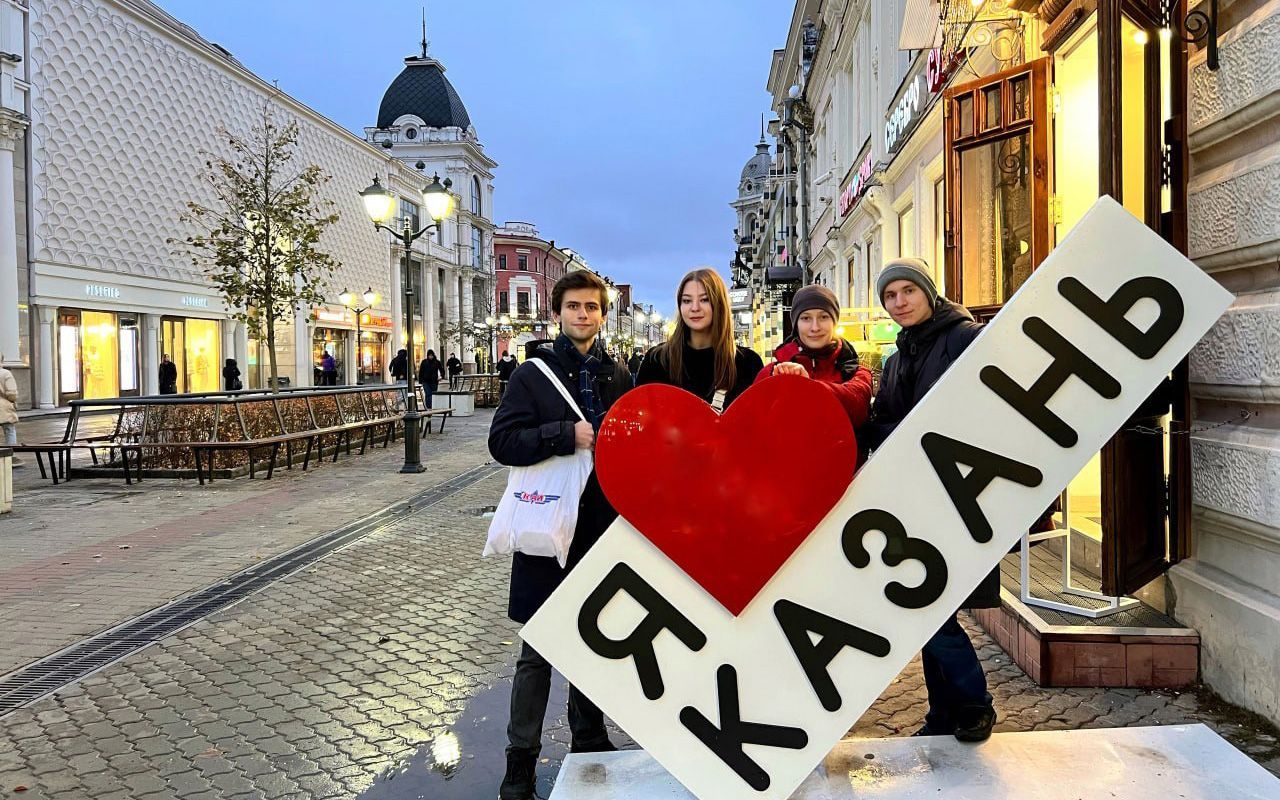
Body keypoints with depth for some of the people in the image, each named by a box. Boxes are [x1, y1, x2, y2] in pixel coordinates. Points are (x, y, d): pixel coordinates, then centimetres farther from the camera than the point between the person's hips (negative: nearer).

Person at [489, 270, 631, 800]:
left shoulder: (619, 376, 9)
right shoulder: (533, 374, -1)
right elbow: (501, 441, -10)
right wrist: (566, 436, -20)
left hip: (603, 527, 3)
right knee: (538, 650, 4)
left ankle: (589, 738, 35)